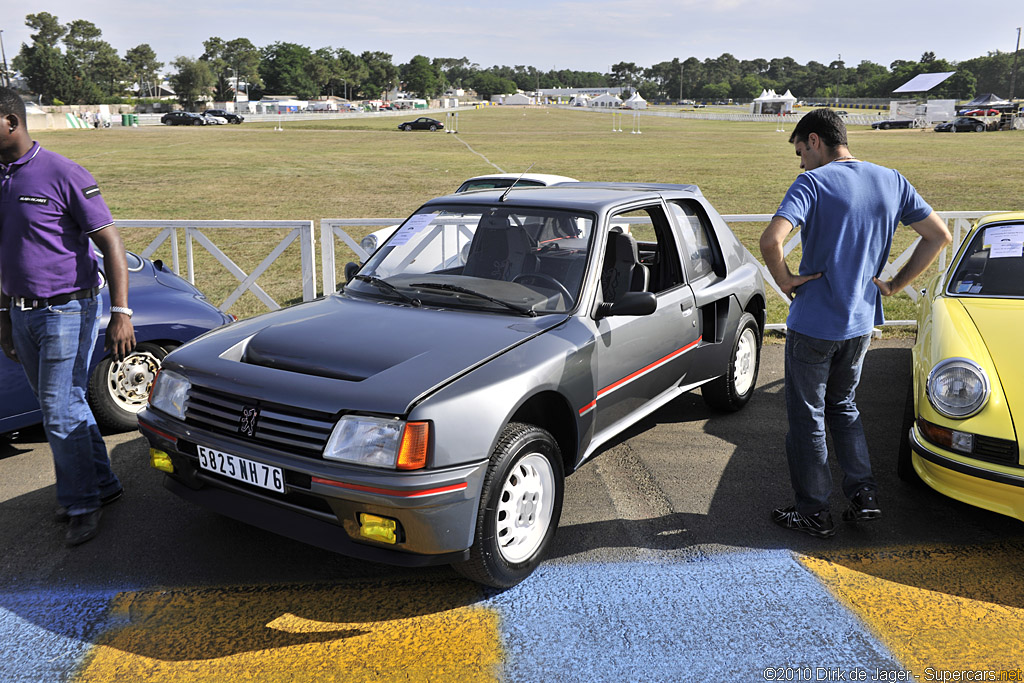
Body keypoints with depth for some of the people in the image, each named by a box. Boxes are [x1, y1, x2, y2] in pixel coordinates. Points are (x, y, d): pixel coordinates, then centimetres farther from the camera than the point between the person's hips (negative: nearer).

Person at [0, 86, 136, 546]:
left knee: (61, 412, -4)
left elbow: (110, 243, -14)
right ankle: (101, 484, 29)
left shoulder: (62, 174, -12)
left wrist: (121, 313, -20)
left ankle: (81, 504, 11)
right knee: (65, 406, 14)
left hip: (67, 311, -7)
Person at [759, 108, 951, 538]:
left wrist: (785, 281, -13)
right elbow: (939, 236, 9)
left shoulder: (812, 183, -15)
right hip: (861, 321, 6)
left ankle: (814, 513, 16)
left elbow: (771, 240, -30)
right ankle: (864, 494, 20)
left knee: (806, 417, 7)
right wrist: (895, 284, 9)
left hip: (813, 324, -6)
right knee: (842, 406, 24)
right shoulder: (892, 181, 4)